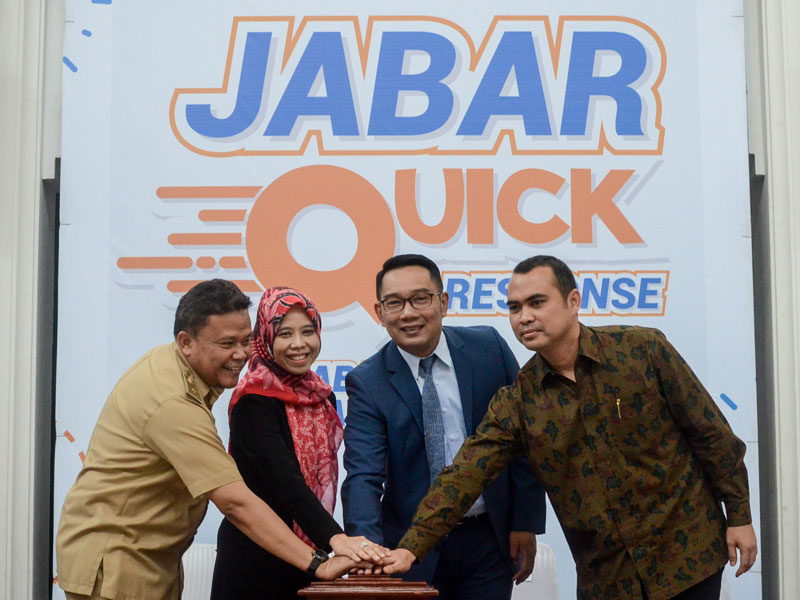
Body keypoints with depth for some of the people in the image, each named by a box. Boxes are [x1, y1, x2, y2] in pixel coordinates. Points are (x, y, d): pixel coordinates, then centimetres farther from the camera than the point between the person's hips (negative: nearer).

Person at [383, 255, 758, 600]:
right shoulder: (516, 401, -4)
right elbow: (464, 475, -11)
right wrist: (411, 548, -22)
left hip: (688, 555, -2)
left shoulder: (642, 350, -9)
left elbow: (710, 433, -2)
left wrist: (739, 516, -2)